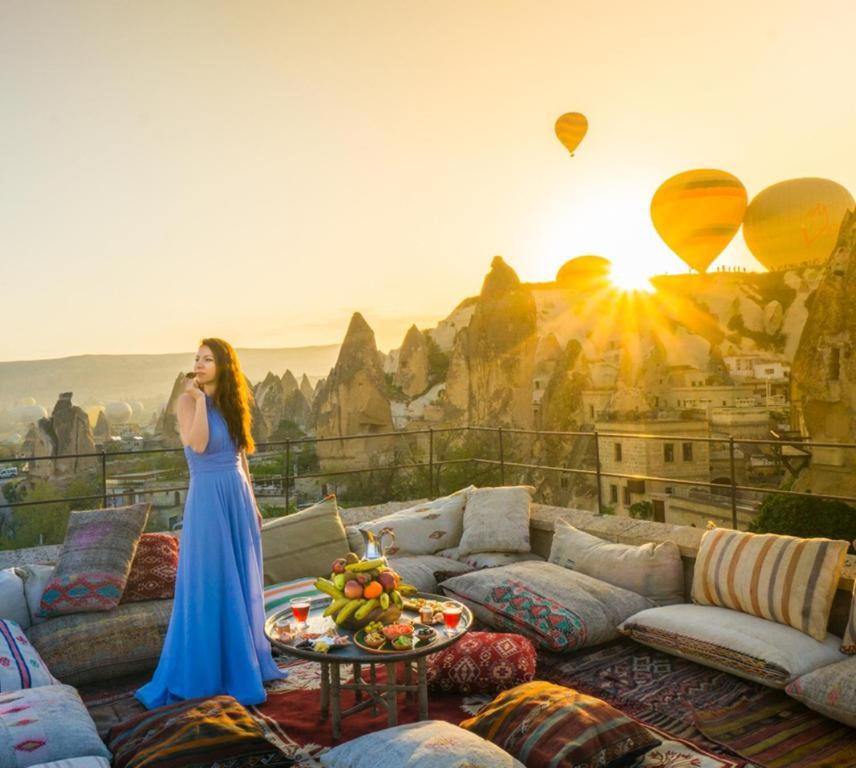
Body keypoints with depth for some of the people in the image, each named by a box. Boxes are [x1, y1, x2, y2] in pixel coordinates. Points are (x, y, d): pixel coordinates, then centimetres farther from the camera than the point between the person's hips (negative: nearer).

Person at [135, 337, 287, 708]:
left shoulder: (230, 404, 10)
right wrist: (199, 399, -22)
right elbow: (198, 445, -24)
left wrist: (252, 503, 15)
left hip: (238, 497, 6)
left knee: (243, 584, 14)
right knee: (208, 586, 2)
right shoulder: (187, 400, -7)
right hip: (208, 499, -6)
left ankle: (245, 662, 29)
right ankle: (201, 670, 17)